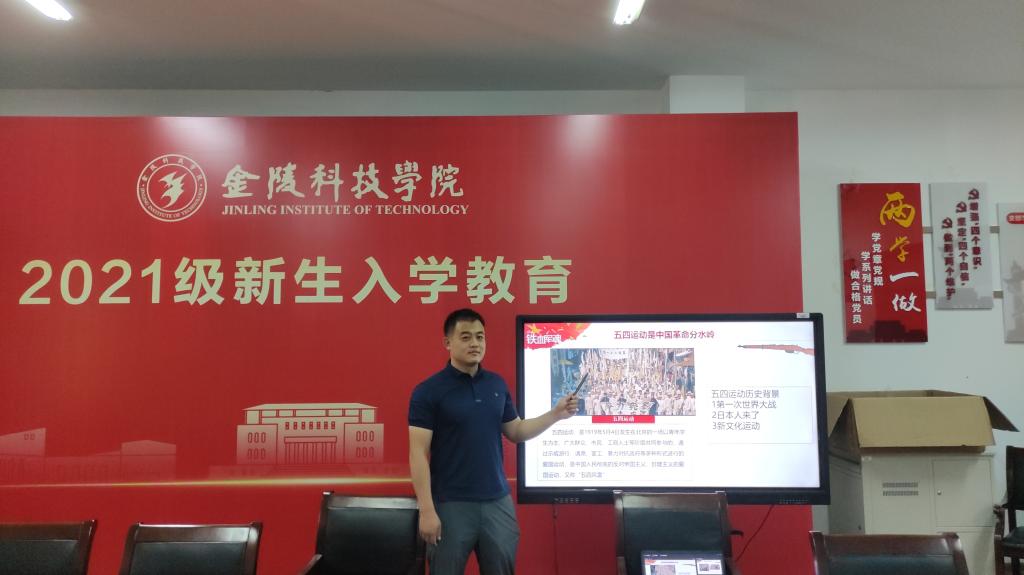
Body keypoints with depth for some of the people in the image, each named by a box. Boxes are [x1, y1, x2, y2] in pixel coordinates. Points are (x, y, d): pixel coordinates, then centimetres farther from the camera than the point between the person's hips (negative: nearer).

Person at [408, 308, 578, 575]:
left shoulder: (497, 384, 7)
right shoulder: (428, 391, -9)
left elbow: (516, 431, 15)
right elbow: (418, 453, -11)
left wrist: (555, 414, 1)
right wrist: (426, 509, -16)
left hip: (498, 501, 5)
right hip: (451, 505, -4)